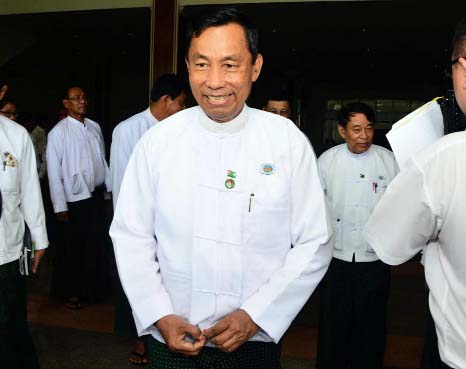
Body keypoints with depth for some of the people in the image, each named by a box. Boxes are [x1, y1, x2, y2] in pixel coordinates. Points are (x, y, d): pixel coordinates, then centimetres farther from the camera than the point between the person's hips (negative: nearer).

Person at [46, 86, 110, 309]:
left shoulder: (94, 127, 5)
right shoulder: (59, 132, -10)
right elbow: (54, 172, -10)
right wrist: (60, 206, -11)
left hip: (97, 195, 5)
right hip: (75, 199, -5)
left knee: (97, 245, 16)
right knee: (73, 249, 10)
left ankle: (95, 287, 35)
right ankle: (71, 292, 29)